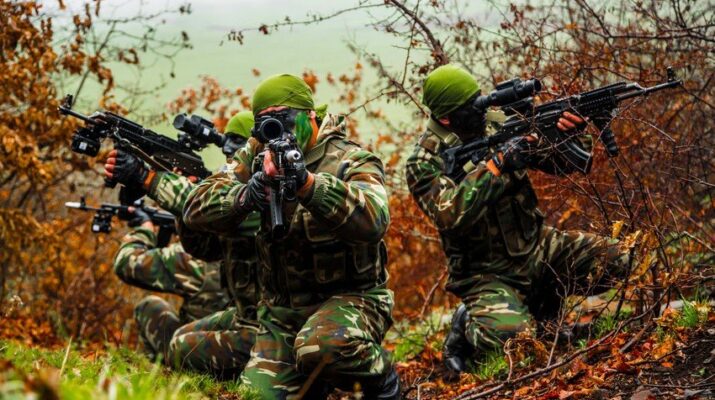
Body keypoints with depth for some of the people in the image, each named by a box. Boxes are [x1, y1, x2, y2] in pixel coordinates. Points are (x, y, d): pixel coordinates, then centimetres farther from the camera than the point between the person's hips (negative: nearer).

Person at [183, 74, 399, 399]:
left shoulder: (351, 162, -11)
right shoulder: (255, 157, 3)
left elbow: (372, 221, -33)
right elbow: (195, 211, -7)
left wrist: (307, 183, -44)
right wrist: (246, 194, -28)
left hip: (349, 298, -6)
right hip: (280, 311, 6)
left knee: (320, 346, -36)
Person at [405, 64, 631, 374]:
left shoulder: (497, 124, 2)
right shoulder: (425, 162, -11)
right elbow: (451, 215, -28)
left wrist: (573, 135, -21)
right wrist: (498, 163, -29)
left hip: (537, 247, 6)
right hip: (487, 274, -6)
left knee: (618, 260, -11)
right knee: (511, 337, -33)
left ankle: (540, 302, 9)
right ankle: (467, 325, 3)